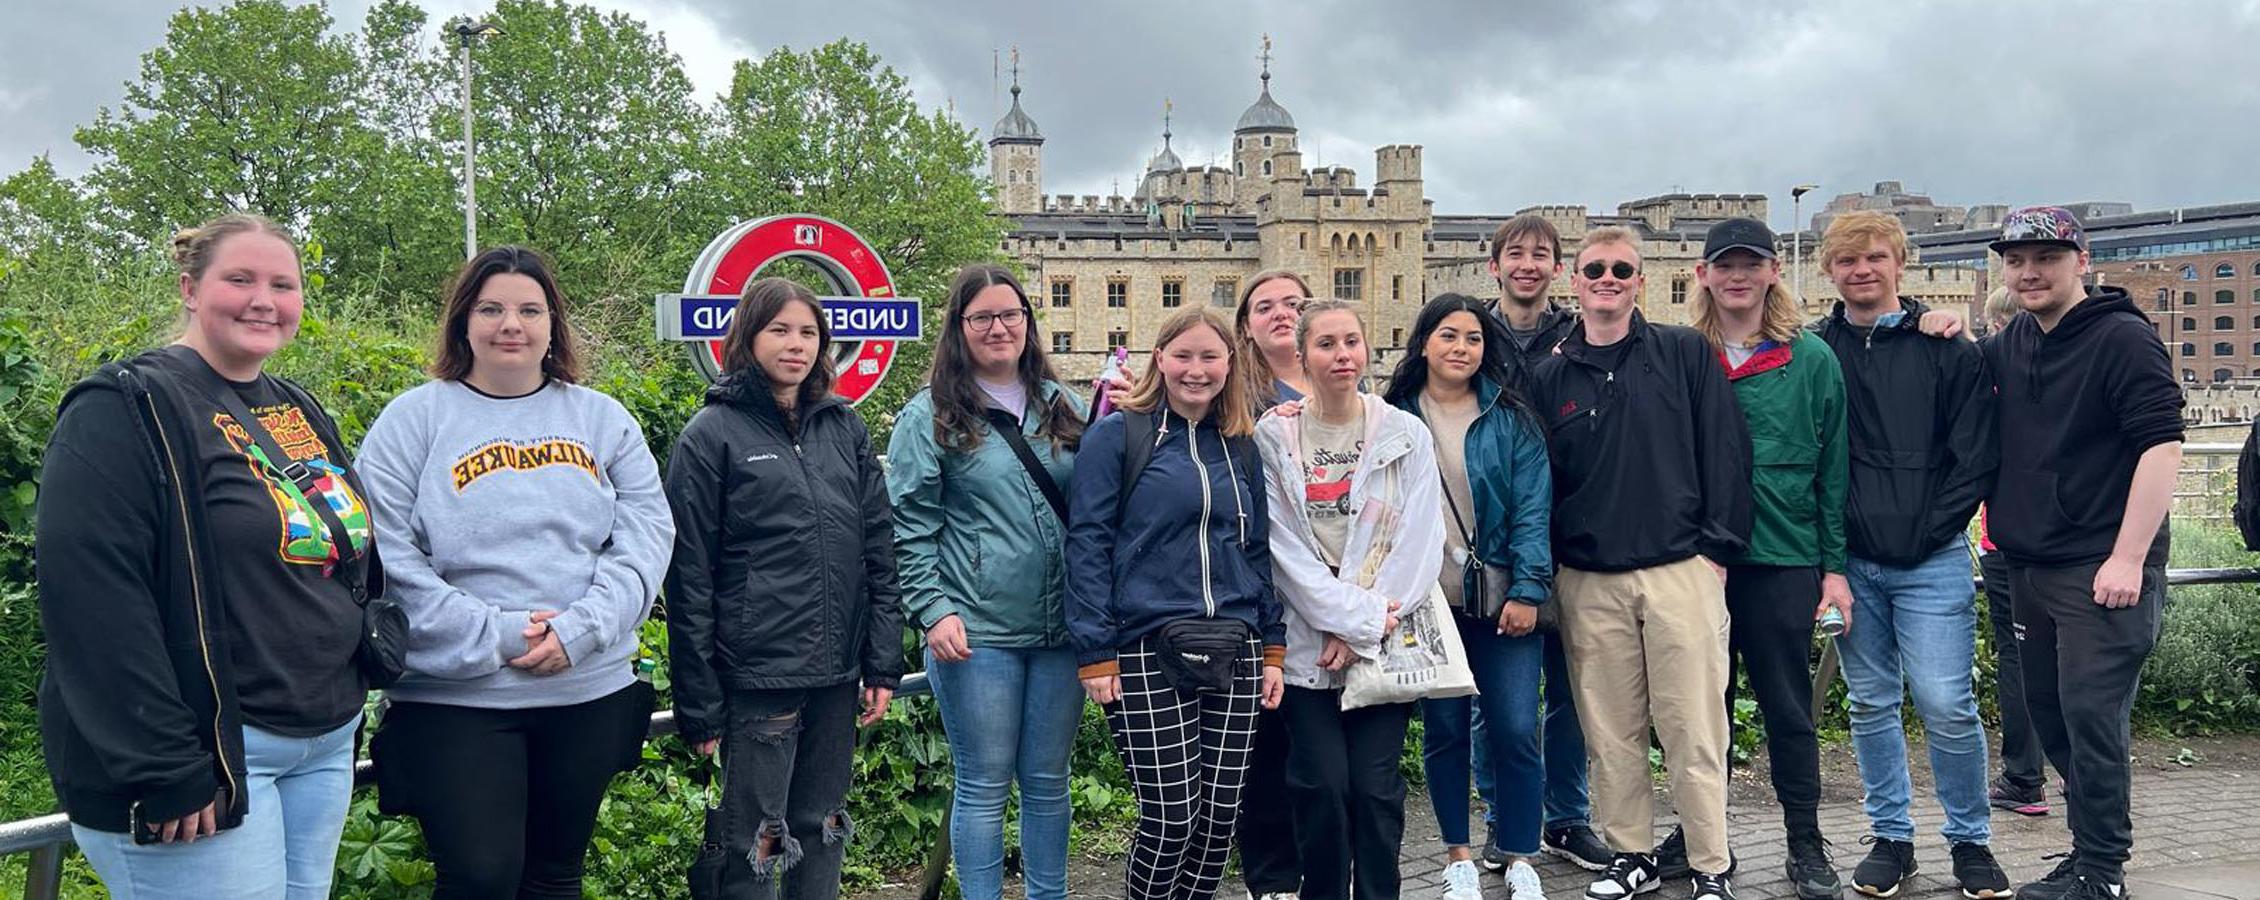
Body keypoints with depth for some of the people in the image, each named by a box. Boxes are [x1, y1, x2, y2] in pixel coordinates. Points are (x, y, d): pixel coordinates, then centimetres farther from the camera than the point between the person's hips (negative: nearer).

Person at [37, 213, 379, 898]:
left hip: (327, 744, 8)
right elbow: (93, 601, -20)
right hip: (202, 758, -8)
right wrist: (164, 774, -22)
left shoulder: (302, 413, 13)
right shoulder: (128, 410, -11)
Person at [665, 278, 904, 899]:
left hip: (837, 676, 5)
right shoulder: (712, 435, -3)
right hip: (755, 678, -4)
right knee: (752, 845, 1)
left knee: (822, 832, 15)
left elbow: (880, 553, 11)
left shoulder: (846, 428, 10)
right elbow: (689, 579, -5)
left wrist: (884, 663, 5)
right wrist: (699, 705, -7)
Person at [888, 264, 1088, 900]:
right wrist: (934, 611, -12)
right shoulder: (930, 417, -1)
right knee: (984, 786, 4)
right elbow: (910, 527, -4)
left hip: (1060, 628, 4)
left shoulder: (1061, 406, 11)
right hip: (976, 632, -4)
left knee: (1048, 780, 14)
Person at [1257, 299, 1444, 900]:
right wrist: (1360, 619, -12)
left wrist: (1363, 633, -8)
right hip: (1308, 643, -1)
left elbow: (1420, 542, -2)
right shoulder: (1273, 438, 1)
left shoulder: (1407, 435, 4)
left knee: (1375, 787, 0)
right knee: (1322, 786, -2)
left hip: (1385, 644, 1)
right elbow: (1284, 547, -5)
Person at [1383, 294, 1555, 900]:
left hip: (1502, 598, 0)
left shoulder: (1510, 418, 2)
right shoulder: (1396, 417, 4)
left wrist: (1528, 590, -12)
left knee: (1515, 730, -2)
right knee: (1444, 729, 7)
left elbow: (1533, 507, -3)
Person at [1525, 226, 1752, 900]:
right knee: (1610, 732, 8)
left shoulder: (1686, 353, 4)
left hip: (1680, 571, -2)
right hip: (1587, 583, 2)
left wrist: (1718, 544, -4)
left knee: (1692, 729, 0)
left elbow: (1724, 450, 1)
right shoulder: (1548, 379, 9)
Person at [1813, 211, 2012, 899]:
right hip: (1851, 561, 2)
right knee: (1871, 704, 9)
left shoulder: (1947, 348, 2)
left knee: (1947, 704, -4)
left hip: (1932, 559, -2)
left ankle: (1969, 840, 15)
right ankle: (1891, 838, 22)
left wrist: (1928, 529, -7)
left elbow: (1976, 457, -1)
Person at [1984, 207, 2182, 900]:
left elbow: (2162, 446, -16)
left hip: (2105, 571, -8)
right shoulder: (2013, 344, 12)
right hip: (2032, 567, 8)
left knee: (2090, 717, -7)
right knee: (2048, 713, 14)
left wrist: (2128, 558, -20)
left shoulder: (2123, 338, -10)